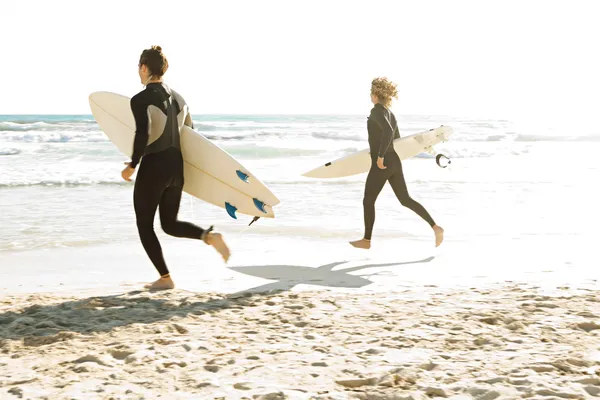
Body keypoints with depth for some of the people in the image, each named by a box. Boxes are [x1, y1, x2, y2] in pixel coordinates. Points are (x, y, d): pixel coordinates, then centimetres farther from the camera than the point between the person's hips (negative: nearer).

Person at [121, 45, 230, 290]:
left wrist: (132, 165, -15)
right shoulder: (177, 97, 9)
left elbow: (143, 135, -25)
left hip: (153, 166, -7)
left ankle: (165, 278, 7)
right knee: (170, 223, 18)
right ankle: (209, 236, -9)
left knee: (144, 225, 9)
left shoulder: (140, 100, -13)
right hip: (176, 164, 7)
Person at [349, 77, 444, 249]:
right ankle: (435, 227, 0)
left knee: (368, 202, 7)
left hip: (382, 164, -9)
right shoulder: (390, 114, 14)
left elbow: (388, 131, -30)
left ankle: (366, 240, 17)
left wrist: (380, 156, -26)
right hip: (394, 161, 9)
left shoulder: (376, 111, -13)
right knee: (406, 199, 10)